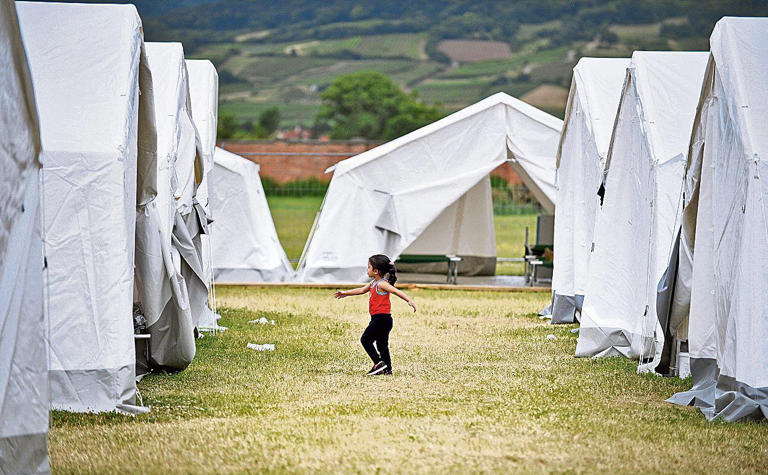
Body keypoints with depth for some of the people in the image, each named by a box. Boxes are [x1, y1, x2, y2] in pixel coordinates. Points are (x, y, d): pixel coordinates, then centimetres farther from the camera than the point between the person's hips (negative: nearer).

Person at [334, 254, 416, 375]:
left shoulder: (382, 284, -14)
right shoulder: (373, 283, 15)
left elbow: (397, 291, -26)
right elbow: (362, 290, 30)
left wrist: (409, 301, -38)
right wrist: (345, 293, 37)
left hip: (381, 318, -10)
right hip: (379, 319, 10)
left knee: (365, 339, -5)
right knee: (382, 344, 13)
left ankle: (379, 363, -9)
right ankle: (387, 369, 14)